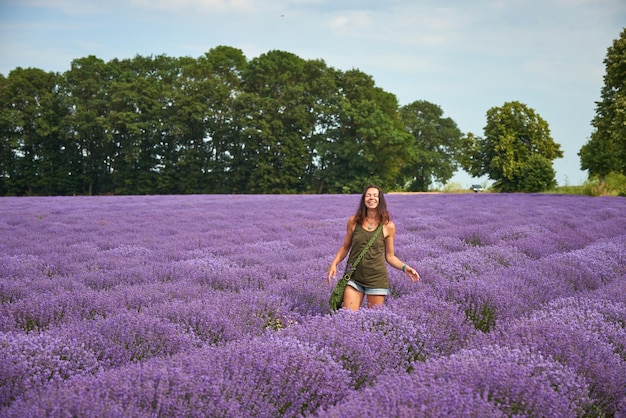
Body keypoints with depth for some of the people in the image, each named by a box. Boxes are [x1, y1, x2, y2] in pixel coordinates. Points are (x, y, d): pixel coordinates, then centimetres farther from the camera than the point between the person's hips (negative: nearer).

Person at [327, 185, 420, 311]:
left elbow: (390, 256, 6)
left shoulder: (388, 226, -1)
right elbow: (345, 247, 12)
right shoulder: (354, 221, 2)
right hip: (354, 278, 1)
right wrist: (334, 264, -2)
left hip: (377, 279, -1)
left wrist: (404, 267, -10)